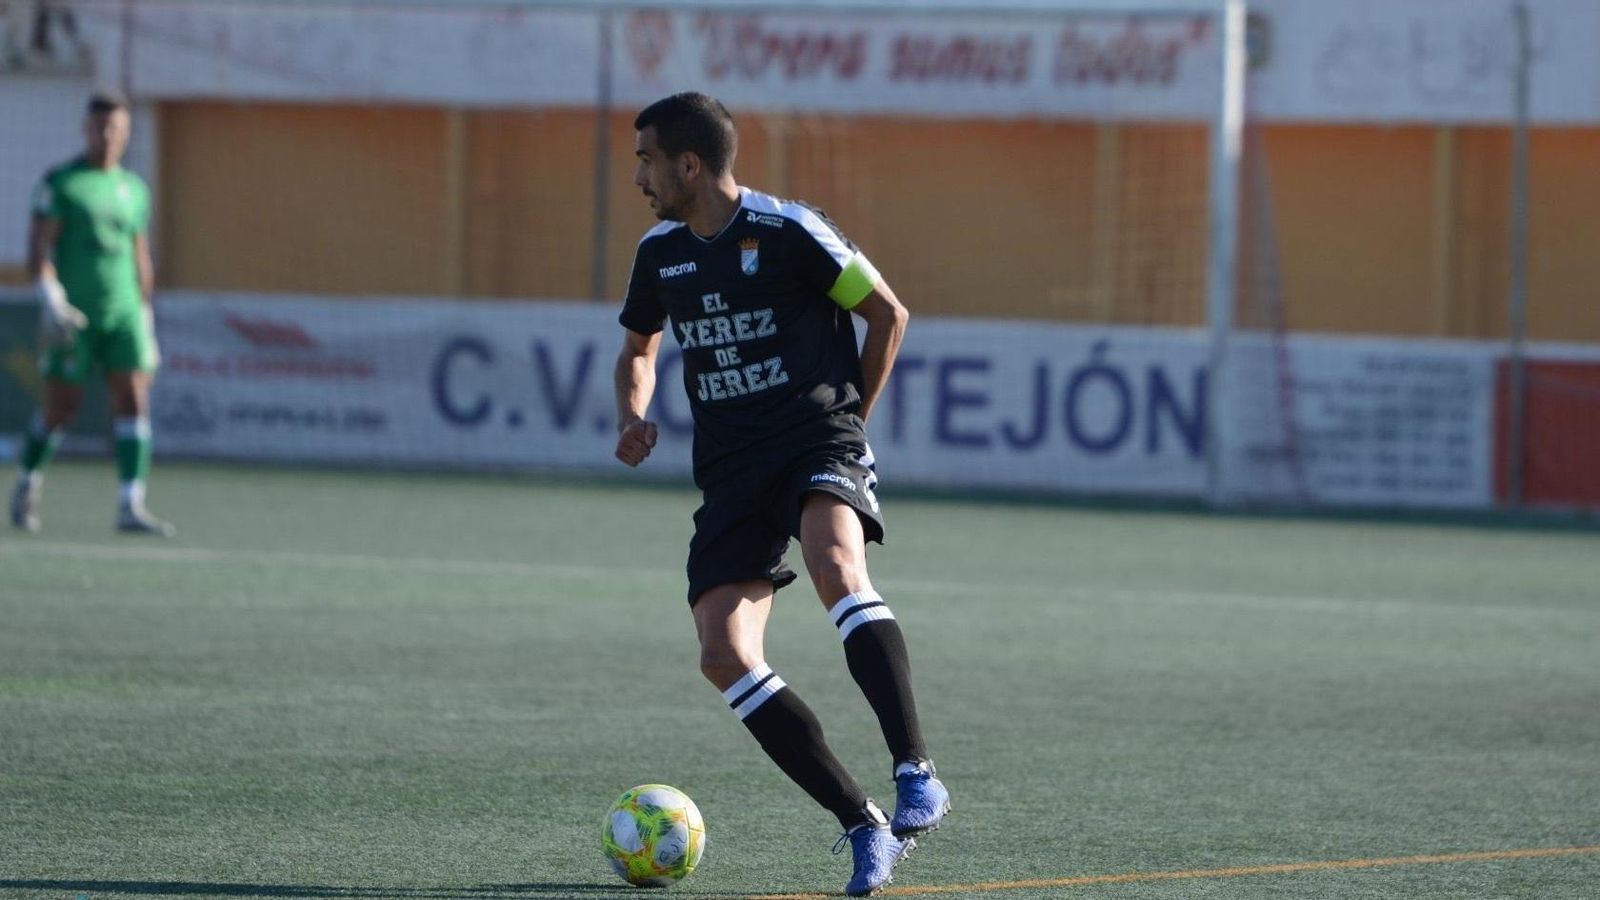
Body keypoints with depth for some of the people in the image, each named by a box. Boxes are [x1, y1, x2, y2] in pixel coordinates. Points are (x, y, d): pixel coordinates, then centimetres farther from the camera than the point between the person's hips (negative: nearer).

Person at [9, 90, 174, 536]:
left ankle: (131, 507, -15)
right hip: (73, 316, -4)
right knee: (60, 408, 2)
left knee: (134, 400, -11)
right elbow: (38, 249, -9)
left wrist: (147, 323, 18)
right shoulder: (59, 182, -1)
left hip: (124, 314, 4)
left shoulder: (135, 189, 14)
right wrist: (51, 300, -23)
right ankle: (28, 482, 29)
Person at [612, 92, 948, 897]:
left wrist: (851, 417, 3)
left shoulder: (787, 232, -8)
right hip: (731, 470, 6)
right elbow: (638, 347, 27)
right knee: (725, 659, -11)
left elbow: (888, 313, 2)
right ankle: (861, 825, -6)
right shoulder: (661, 253, 10)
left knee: (835, 566, -37)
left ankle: (915, 775, -39)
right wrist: (632, 415, 7)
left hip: (817, 444, -6)